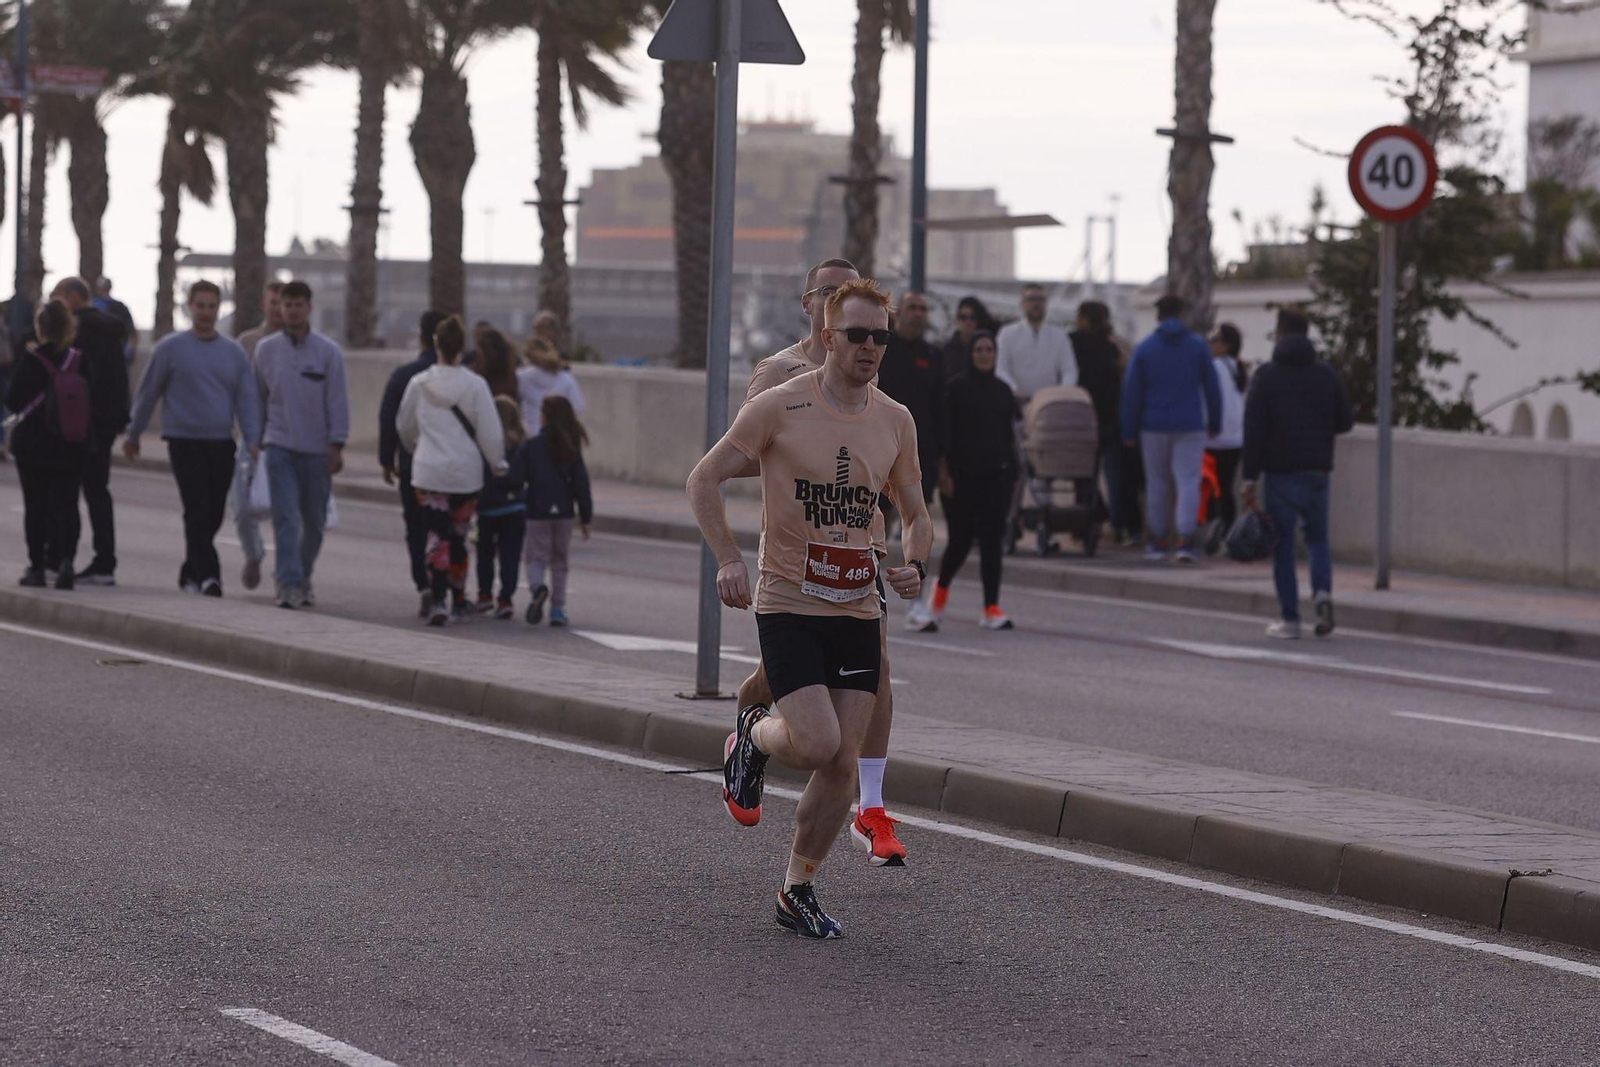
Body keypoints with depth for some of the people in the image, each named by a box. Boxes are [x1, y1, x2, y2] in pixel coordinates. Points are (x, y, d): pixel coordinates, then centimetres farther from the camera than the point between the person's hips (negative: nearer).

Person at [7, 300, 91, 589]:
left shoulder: (29, 363, -13)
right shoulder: (80, 362, -4)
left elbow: (13, 401, -6)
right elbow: (93, 402, 1)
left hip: (34, 446, -2)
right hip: (74, 448, 2)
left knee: (35, 507, 8)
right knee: (66, 504, 7)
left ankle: (37, 566, 10)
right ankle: (65, 558, -12)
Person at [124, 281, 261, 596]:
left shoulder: (234, 352, 10)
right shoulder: (170, 348, 1)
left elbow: (247, 400, 6)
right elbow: (147, 394, 8)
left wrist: (253, 441, -6)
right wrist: (133, 435, 12)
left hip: (221, 445, 4)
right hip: (185, 443, -4)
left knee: (213, 515, 7)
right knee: (198, 511, -14)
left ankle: (190, 573, 22)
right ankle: (207, 574, -21)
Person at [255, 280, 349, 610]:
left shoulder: (328, 352, -1)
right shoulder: (266, 349, 4)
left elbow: (338, 401, -2)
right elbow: (258, 397, 11)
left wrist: (337, 446, -7)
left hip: (317, 450, 0)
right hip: (280, 445, 0)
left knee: (314, 521, 8)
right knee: (285, 518, -11)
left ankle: (303, 577, 27)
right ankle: (288, 583, -15)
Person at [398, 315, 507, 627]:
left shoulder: (418, 384, -1)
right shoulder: (475, 385, -7)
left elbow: (405, 426, 14)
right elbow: (490, 432, -6)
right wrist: (498, 464, 11)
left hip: (428, 472, 0)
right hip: (466, 472, 0)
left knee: (437, 535, -1)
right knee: (458, 536, 15)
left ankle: (438, 601, -18)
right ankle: (459, 602, 27)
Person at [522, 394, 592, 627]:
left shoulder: (534, 444, -8)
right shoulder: (572, 447, 1)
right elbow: (581, 482, 1)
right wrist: (585, 516, 7)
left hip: (538, 511, -3)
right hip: (564, 511, 3)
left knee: (536, 557, 3)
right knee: (560, 561, 14)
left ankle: (537, 587, -28)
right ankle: (558, 609, 11)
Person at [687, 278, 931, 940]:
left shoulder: (896, 422, 6)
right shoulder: (780, 407, -8)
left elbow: (917, 515, 18)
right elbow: (705, 479, -3)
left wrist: (914, 566, -3)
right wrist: (728, 560, -14)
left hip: (858, 610, 5)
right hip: (788, 605, -4)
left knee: (842, 762, 1)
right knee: (818, 744, -18)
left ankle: (799, 890, 17)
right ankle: (755, 737, 17)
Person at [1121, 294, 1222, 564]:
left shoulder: (1144, 348, 0)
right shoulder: (1198, 346, 1)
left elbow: (1131, 393, 0)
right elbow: (1212, 388, 3)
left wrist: (1129, 431, 5)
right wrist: (1214, 423, 12)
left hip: (1154, 427, 1)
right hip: (1191, 427, -1)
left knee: (1157, 483, 11)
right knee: (1188, 482, -3)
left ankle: (1157, 542, 17)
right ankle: (1185, 541, -16)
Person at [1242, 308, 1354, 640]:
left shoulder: (1266, 376, -5)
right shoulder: (1326, 373, 3)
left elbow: (1253, 431, -9)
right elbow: (1345, 422, 5)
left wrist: (1250, 479, -7)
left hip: (1280, 473, -2)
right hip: (1318, 472, 2)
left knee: (1283, 547, 4)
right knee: (1318, 538, 17)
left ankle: (1289, 619, 2)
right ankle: (1322, 592, -9)